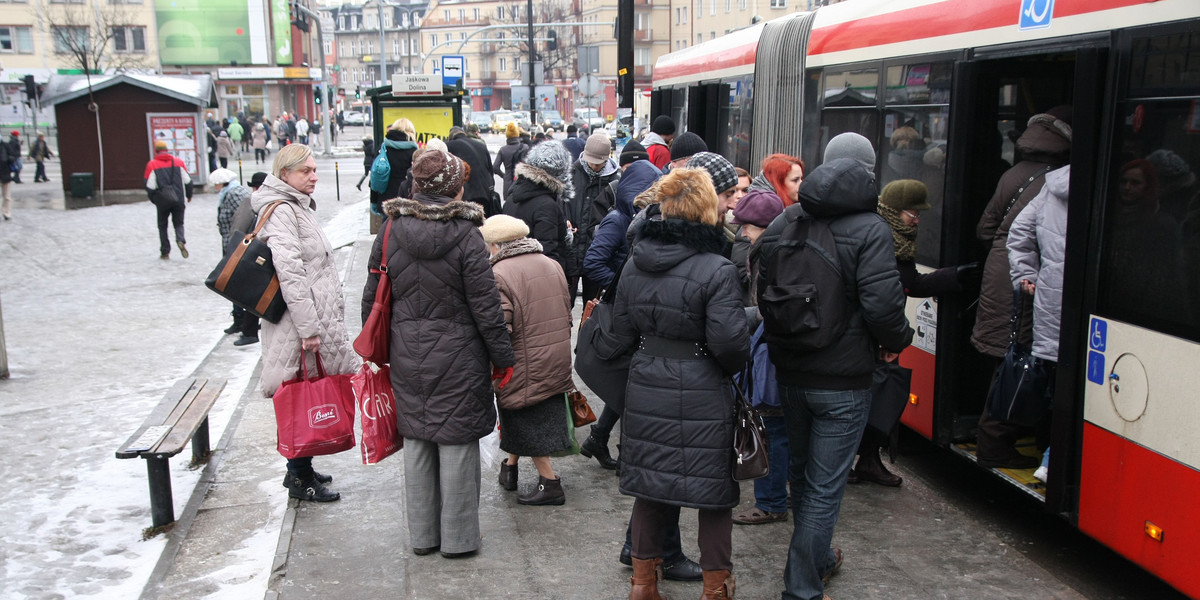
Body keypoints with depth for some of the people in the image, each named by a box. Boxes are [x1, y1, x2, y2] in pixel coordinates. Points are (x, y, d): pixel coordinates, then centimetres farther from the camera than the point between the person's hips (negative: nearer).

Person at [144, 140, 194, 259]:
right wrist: (189, 195, 21)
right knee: (178, 223, 13)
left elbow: (150, 186, -6)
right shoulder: (178, 162, 3)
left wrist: (154, 200, 9)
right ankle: (181, 240, -16)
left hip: (162, 201, -2)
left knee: (162, 226, 13)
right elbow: (188, 181, 6)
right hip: (179, 199, 2)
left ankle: (165, 252, 11)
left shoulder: (152, 165, -3)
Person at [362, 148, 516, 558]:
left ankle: (422, 535, 27)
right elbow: (486, 307, -12)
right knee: (457, 445, 7)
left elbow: (372, 296, 5)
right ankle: (458, 539, 17)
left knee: (416, 442, 15)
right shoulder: (465, 235, -15)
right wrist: (503, 358, -1)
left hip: (407, 358, 4)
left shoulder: (391, 231, -2)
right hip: (457, 358, -4)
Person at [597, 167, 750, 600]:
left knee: (649, 484, 16)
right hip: (702, 398, -5)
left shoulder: (635, 263, 2)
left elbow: (622, 332, 9)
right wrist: (732, 368, 2)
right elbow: (730, 342, -18)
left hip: (646, 392, 6)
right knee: (714, 489, 10)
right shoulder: (716, 271, -17)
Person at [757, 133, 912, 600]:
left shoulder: (788, 220, 1)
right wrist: (897, 341, -2)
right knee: (824, 486, 4)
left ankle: (818, 559, 42)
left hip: (789, 372, 6)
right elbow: (882, 304, -22)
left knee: (800, 473, 22)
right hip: (842, 380, -5)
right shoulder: (870, 229, -14)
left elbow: (760, 285, 4)